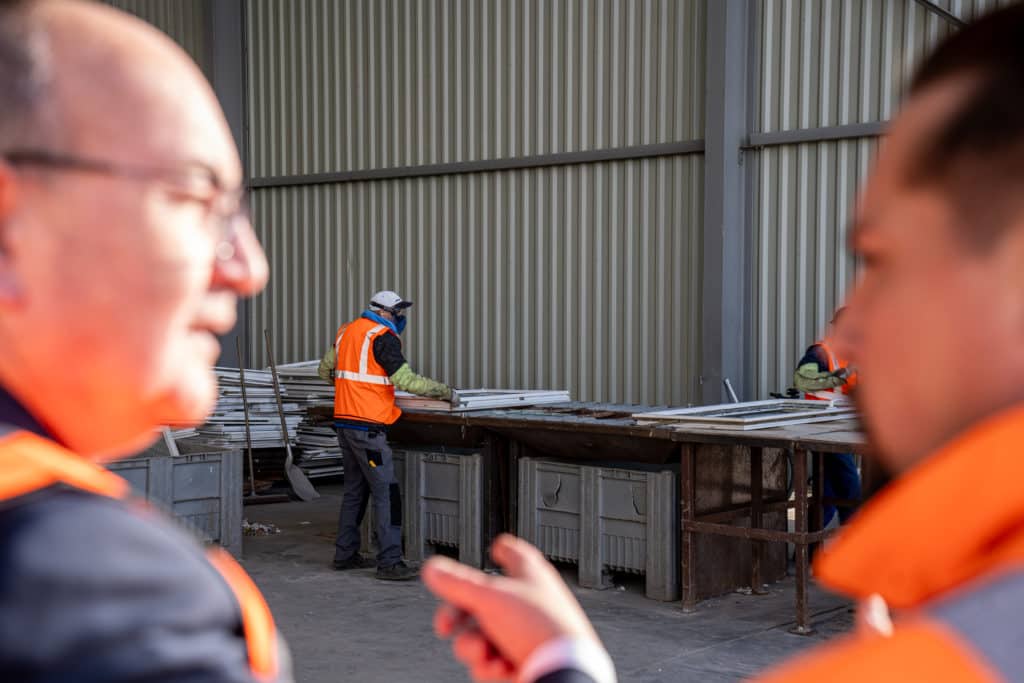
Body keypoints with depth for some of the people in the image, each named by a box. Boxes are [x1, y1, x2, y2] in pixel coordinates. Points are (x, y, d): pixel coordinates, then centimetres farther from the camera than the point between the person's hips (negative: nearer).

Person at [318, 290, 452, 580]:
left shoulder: (347, 331, 13)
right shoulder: (381, 337, -12)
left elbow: (325, 369, 23)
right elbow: (406, 380, -18)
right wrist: (444, 391, -10)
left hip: (344, 421, 9)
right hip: (367, 425, -9)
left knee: (355, 488, 18)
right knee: (386, 492, -8)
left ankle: (345, 554, 24)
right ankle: (389, 563, -10)